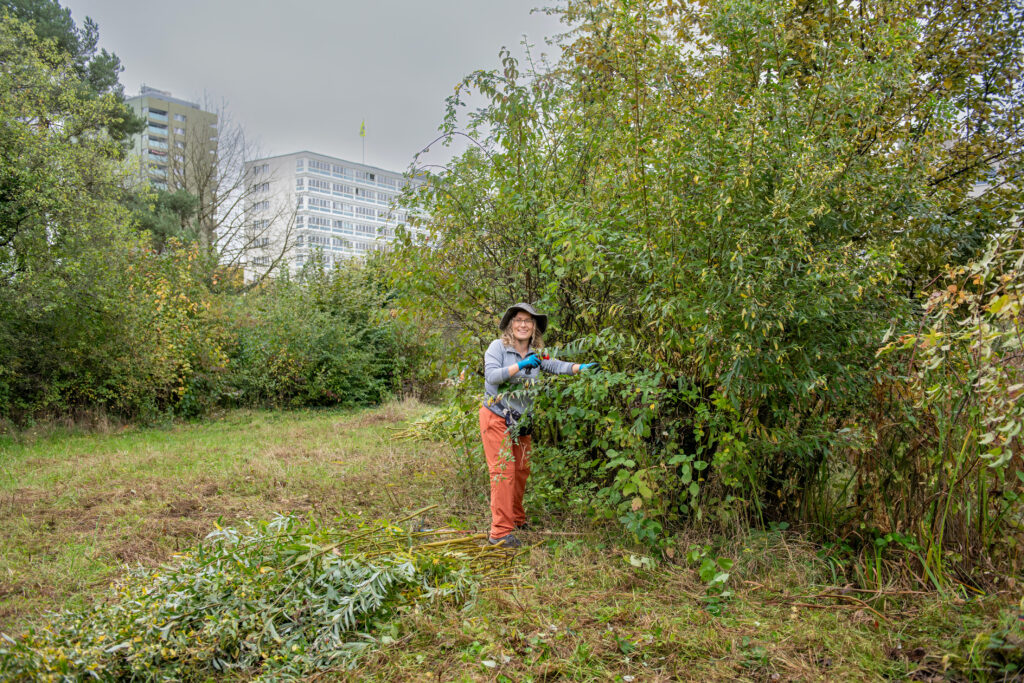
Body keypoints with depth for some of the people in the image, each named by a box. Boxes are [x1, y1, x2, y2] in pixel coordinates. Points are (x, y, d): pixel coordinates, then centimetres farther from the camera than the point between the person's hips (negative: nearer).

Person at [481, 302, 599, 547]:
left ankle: (516, 519, 30)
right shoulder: (498, 347, -10)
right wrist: (520, 366, -30)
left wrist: (582, 368, -25)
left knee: (522, 470, 12)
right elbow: (491, 375, -23)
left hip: (521, 421, 6)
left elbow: (556, 366, -10)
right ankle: (500, 532, -6)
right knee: (504, 471, -10)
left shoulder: (536, 354, 5)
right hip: (496, 418, -6)